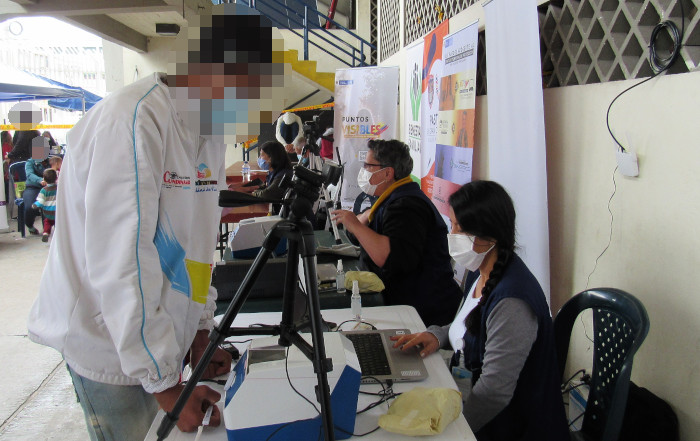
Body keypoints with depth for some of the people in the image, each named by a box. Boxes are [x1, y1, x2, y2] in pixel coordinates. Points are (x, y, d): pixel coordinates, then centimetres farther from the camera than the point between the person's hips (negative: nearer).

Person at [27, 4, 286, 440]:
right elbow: (120, 265, -26)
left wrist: (202, 327, 8)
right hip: (112, 346, -7)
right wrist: (165, 381, -21)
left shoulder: (210, 132, 3)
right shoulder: (131, 121, -24)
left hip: (164, 335, 7)